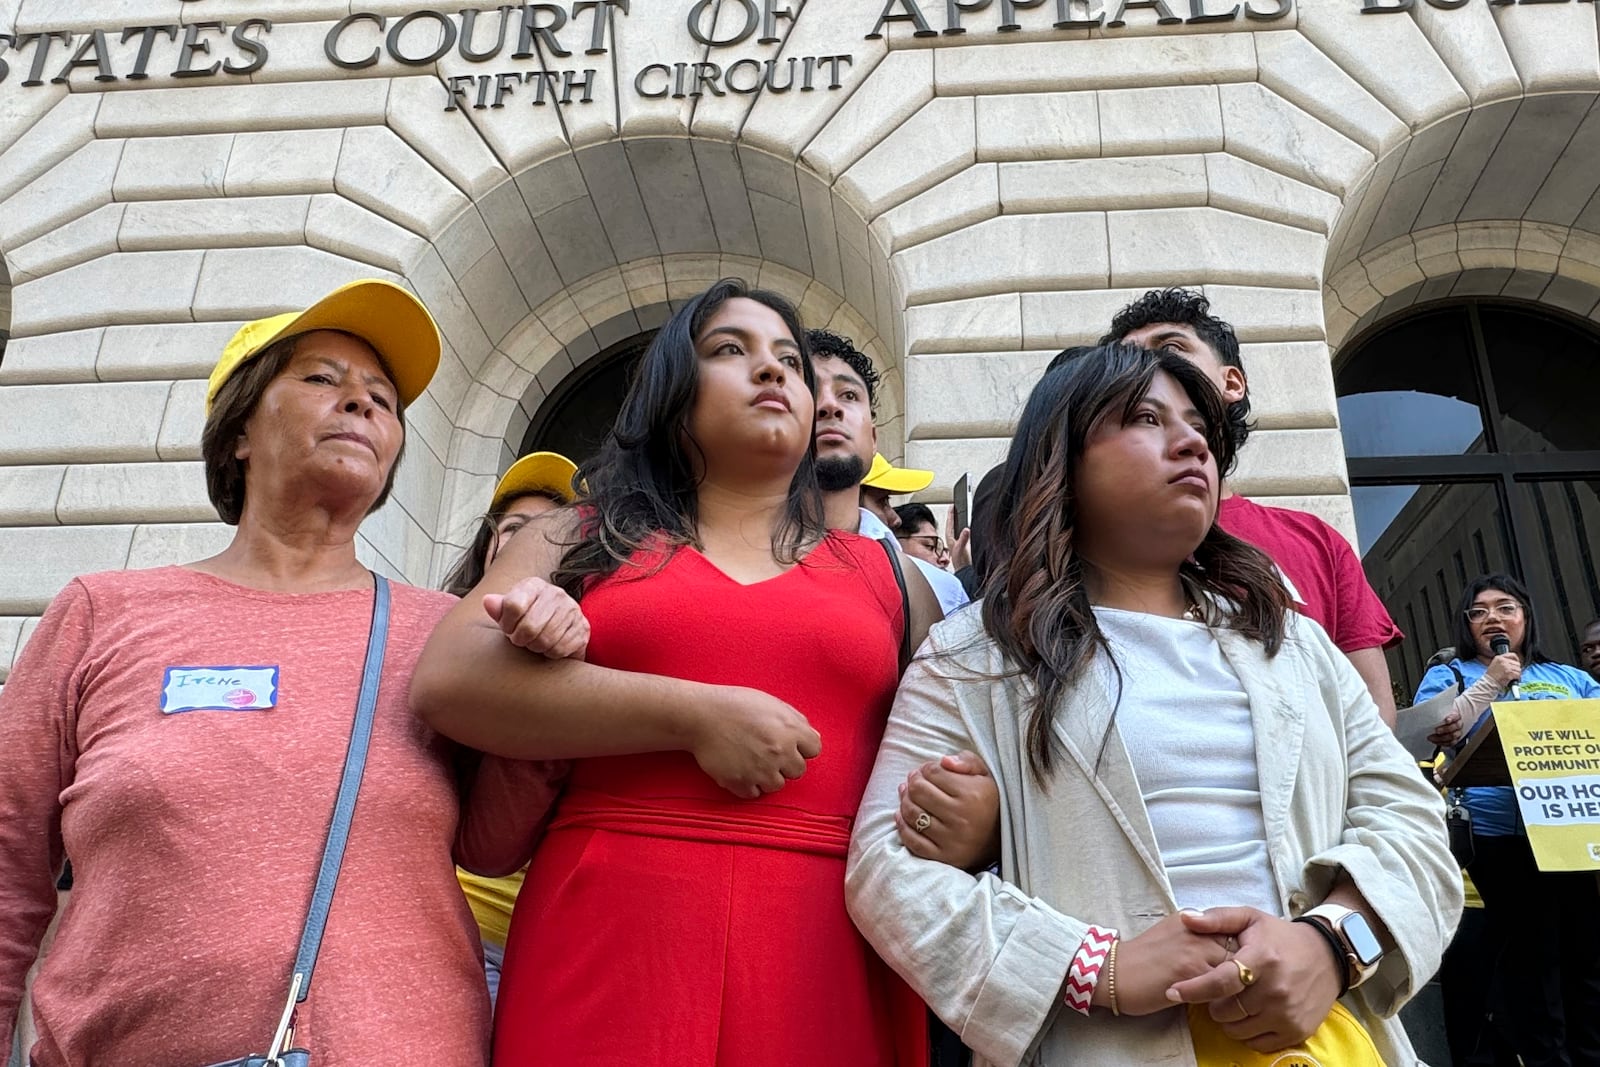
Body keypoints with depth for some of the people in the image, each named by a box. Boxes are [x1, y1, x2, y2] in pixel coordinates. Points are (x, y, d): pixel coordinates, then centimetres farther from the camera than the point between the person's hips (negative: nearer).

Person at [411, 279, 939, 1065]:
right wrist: (695, 715, -14)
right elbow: (446, 683, -7)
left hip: (831, 949, 2)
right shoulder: (584, 537, 8)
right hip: (610, 933, -1)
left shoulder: (881, 573, 11)